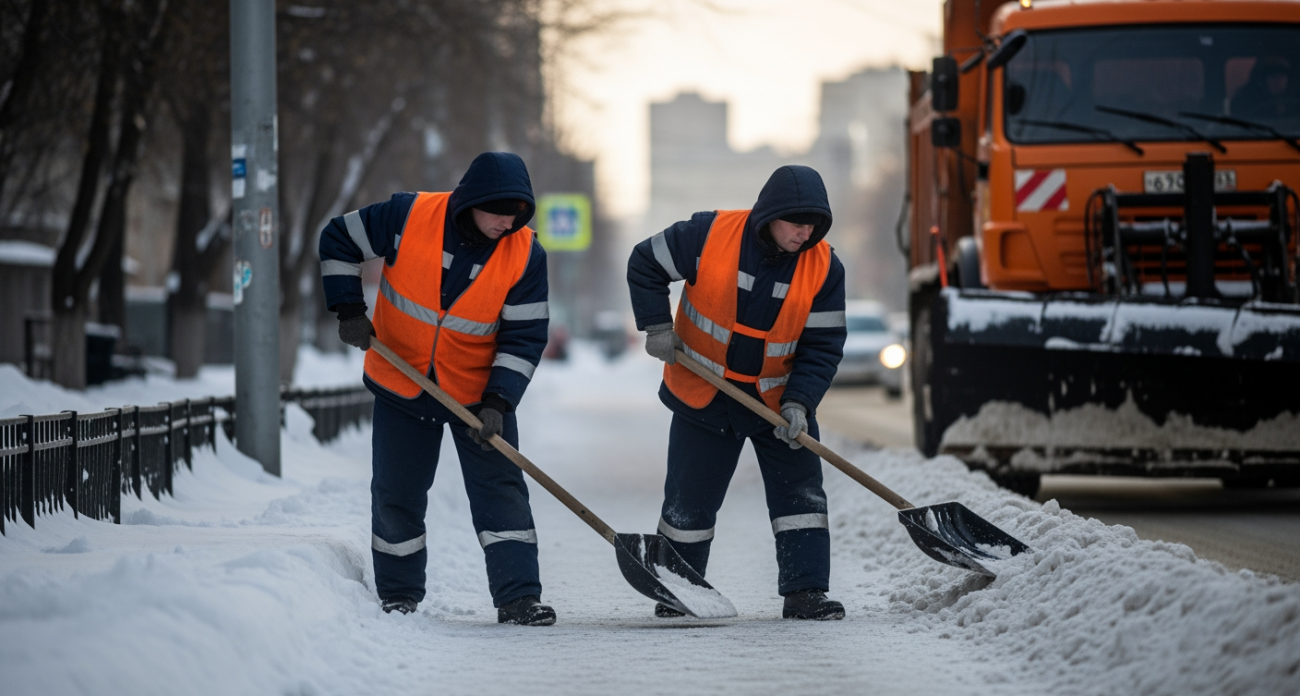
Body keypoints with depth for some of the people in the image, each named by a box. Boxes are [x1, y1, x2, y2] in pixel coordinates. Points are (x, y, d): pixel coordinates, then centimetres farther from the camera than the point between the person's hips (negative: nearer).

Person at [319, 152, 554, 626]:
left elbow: (525, 336, -12)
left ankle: (518, 596, -4)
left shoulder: (524, 255, -16)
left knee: (500, 489, -7)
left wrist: (497, 402, -22)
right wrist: (349, 311, -10)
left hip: (478, 391, 0)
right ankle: (398, 594, 25)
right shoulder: (408, 217, -19)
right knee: (396, 494, 8)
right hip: (401, 384, 0)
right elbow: (339, 240, -4)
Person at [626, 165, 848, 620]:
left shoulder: (824, 267, -13)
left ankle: (804, 592, -5)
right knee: (689, 498, 8)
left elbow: (823, 345, -10)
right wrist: (657, 327, -11)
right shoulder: (709, 235, -19)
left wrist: (799, 402, -22)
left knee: (800, 492, -7)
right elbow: (646, 264, -4)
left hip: (779, 399, 1)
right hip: (703, 395, -1)